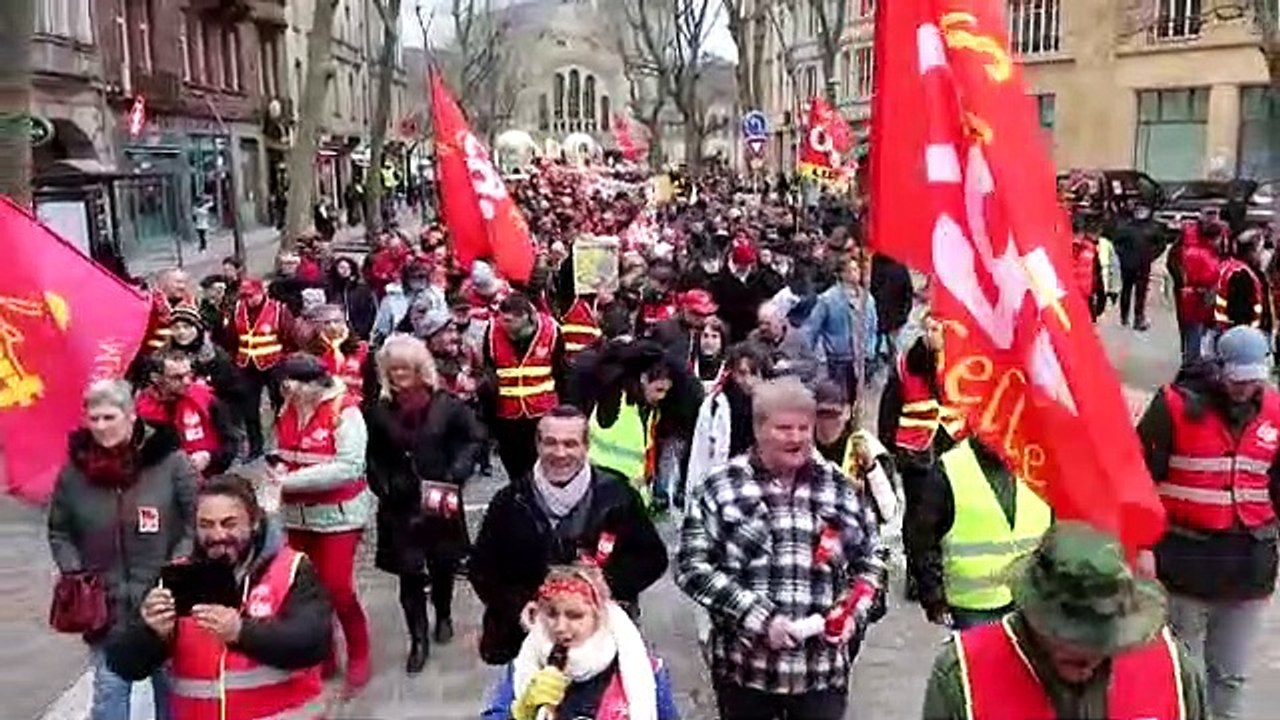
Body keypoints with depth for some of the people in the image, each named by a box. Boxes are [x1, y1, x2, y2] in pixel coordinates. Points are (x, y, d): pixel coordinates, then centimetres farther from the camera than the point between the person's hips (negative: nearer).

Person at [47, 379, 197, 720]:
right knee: (109, 688, 10)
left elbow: (198, 520, -5)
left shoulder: (170, 461, -10)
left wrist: (179, 565, -16)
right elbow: (59, 532, 9)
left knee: (170, 685, 15)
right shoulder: (73, 471, -2)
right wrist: (73, 572, -5)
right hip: (104, 604, 2)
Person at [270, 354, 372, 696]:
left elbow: (349, 467, -25)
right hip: (298, 514, 7)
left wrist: (292, 480, -24)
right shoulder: (288, 410, 3)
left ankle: (358, 658, 15)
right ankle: (322, 655, 30)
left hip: (337, 513, -7)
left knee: (337, 587, -6)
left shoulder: (344, 411, -18)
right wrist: (279, 467, -6)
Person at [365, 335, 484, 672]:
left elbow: (475, 437, -2)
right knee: (409, 572, -1)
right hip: (400, 505, 0)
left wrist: (457, 472, -13)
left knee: (443, 564, 16)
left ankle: (443, 616, 42)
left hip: (441, 500, 0)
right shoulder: (378, 410, -2)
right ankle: (418, 640, 11)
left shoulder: (446, 404, -7)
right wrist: (381, 484, -5)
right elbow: (371, 456, 7)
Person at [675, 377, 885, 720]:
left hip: (823, 672, 2)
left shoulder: (838, 486, 7)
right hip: (744, 669, -1)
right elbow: (692, 566, -8)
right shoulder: (723, 486, -3)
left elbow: (869, 561, 15)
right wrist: (758, 618, -15)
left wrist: (852, 612, -3)